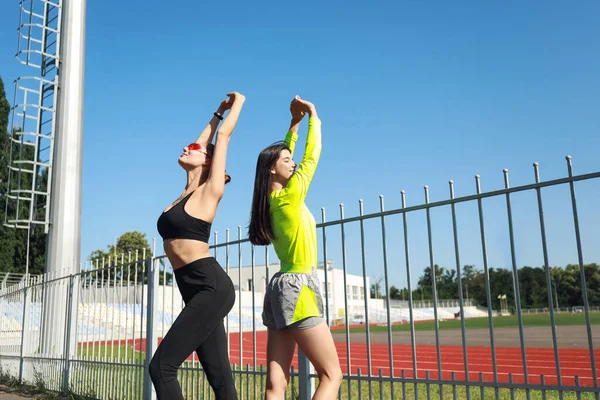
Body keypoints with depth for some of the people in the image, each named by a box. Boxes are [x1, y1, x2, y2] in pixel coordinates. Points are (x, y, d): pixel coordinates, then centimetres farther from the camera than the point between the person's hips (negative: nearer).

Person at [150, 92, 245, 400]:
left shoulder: (209, 191, 0)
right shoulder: (188, 192, 19)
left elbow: (223, 136, 6)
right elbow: (204, 140, 30)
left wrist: (238, 103, 19)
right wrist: (218, 111, 40)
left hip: (211, 287, -8)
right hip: (200, 291, 8)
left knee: (162, 366, -12)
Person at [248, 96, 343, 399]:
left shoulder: (271, 200, 10)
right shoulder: (291, 196, -11)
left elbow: (284, 157, 23)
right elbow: (312, 155, -2)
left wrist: (295, 122, 25)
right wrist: (314, 116, 11)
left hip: (282, 287, 9)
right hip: (298, 288, -9)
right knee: (331, 375, -3)